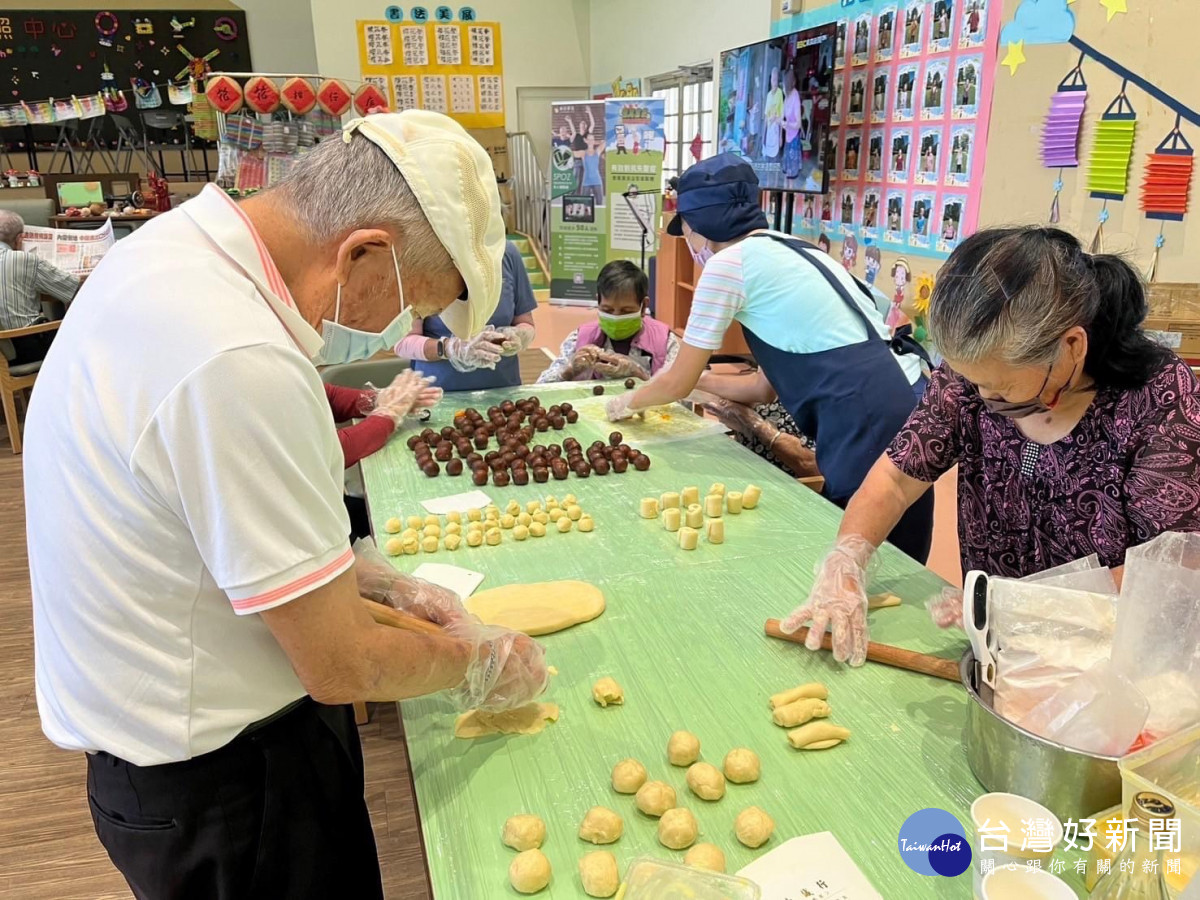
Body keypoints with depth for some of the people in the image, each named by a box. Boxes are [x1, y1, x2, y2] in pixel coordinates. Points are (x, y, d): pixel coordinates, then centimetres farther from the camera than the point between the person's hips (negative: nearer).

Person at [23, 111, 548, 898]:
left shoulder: (176, 245, -3)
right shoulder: (240, 365, -34)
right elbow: (342, 667, -25)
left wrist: (382, 583, 5)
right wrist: (482, 663, -7)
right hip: (223, 778, -8)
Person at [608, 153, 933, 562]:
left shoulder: (728, 262, -4)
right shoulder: (787, 250, 20)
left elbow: (678, 382, 4)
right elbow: (773, 382, 25)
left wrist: (628, 401, 24)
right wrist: (700, 378, 37)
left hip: (868, 425, -9)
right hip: (904, 410, 9)